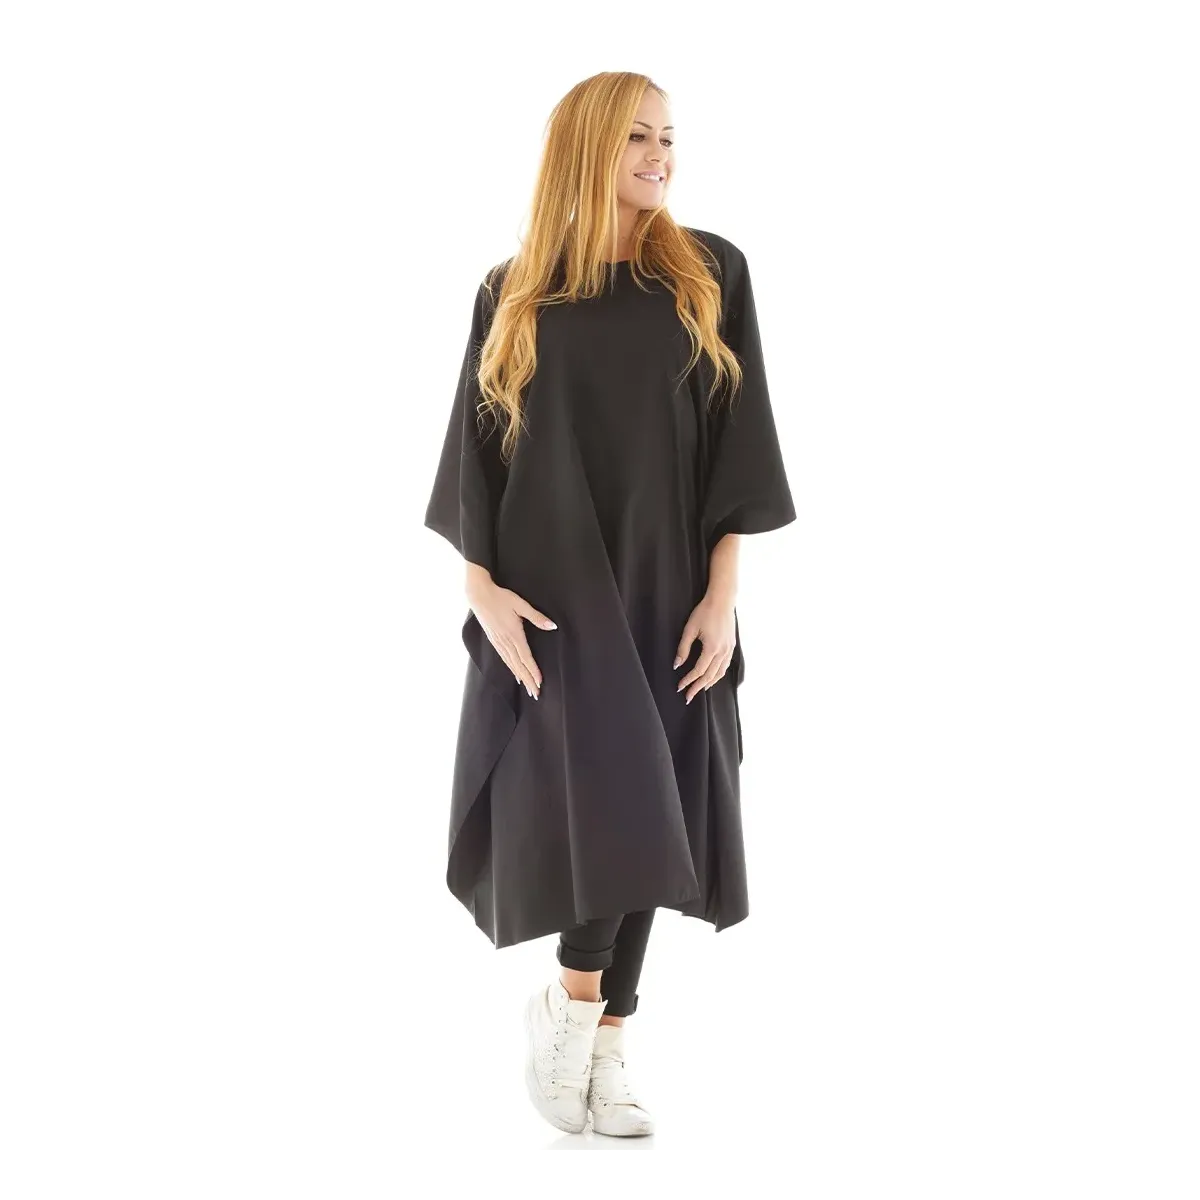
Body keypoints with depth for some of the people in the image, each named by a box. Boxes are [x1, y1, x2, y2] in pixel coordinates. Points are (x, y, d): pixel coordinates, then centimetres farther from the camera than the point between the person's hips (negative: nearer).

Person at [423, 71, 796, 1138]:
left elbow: (735, 441, 0)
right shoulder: (515, 292, 5)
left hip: (664, 586, 1)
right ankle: (570, 1001, 10)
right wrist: (484, 589, -7)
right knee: (607, 800, -15)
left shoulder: (710, 274, 4)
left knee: (641, 811, 3)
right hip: (551, 588, -1)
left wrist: (722, 593, -7)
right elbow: (478, 448, 4)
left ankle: (605, 1046, 15)